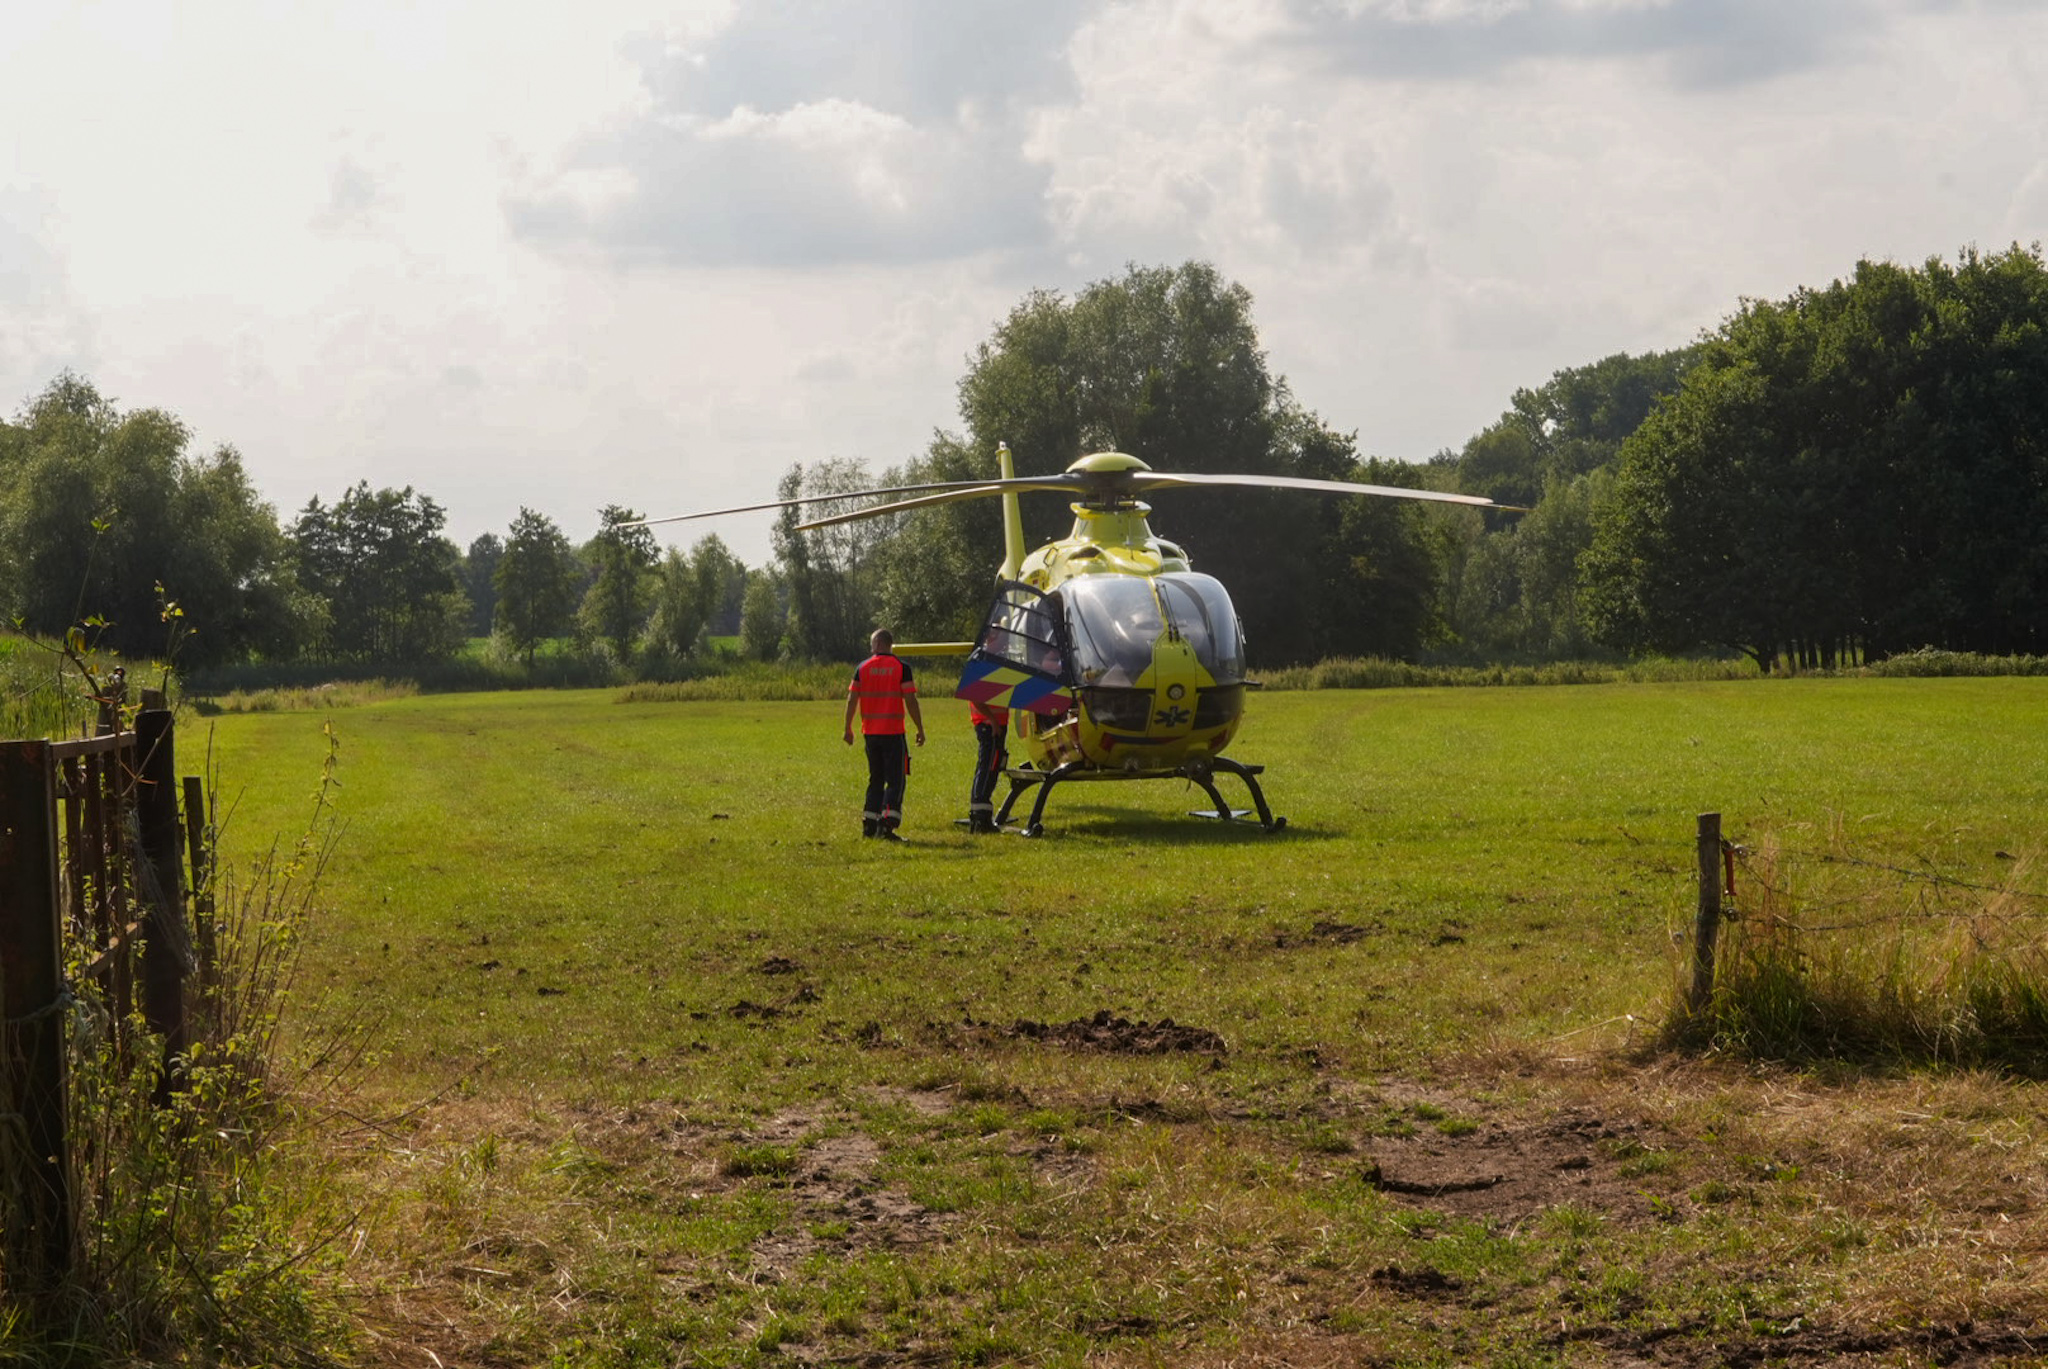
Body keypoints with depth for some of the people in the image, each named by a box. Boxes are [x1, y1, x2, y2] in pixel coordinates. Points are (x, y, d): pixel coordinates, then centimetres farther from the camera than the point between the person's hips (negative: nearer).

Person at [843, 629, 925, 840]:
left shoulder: (862, 668, 3)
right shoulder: (901, 666, -5)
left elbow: (852, 700, 2)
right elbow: (910, 701, -9)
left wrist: (848, 729, 12)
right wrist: (920, 729, -2)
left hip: (870, 733, 4)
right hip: (893, 733, -3)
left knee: (876, 779, 16)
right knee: (895, 780, -1)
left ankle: (869, 825, 14)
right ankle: (887, 824, -14)